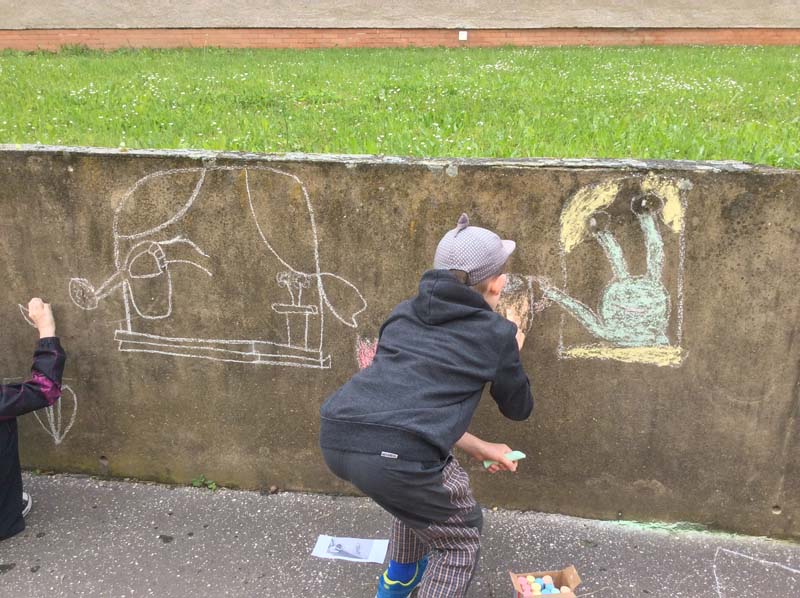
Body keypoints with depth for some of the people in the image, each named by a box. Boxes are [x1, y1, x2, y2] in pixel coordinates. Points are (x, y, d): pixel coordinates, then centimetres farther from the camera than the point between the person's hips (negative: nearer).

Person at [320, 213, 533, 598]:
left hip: (337, 438, 7)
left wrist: (476, 447, 33)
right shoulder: (497, 333, 10)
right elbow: (518, 408, 25)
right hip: (397, 454, -7)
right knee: (460, 538, 23)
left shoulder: (403, 314, 24)